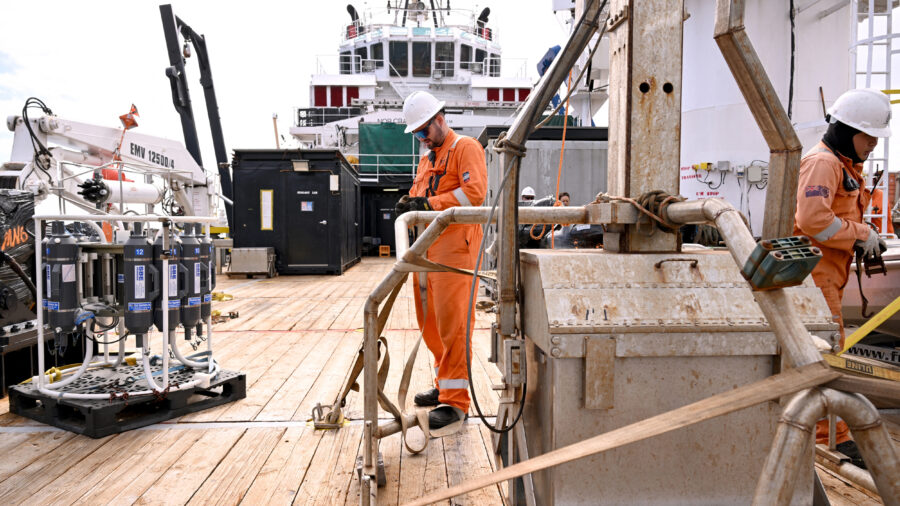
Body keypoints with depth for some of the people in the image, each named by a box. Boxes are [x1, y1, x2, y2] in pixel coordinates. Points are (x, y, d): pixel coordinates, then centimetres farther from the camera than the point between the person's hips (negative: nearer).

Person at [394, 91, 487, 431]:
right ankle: (445, 387, 27)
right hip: (426, 248, 9)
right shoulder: (426, 160, 27)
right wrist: (408, 204, 4)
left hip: (455, 248, -9)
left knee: (451, 323, -10)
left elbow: (475, 192, -16)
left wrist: (429, 204, -16)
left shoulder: (466, 148, -1)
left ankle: (455, 402, -6)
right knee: (430, 324, 13)